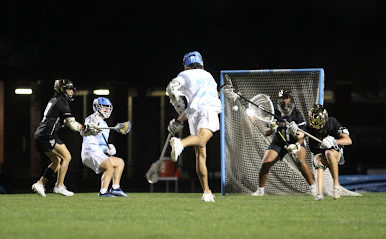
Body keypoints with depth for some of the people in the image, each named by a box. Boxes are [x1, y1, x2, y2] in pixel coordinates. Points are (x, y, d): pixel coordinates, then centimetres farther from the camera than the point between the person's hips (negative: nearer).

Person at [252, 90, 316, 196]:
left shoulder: (296, 114, -14)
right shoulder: (275, 113, -7)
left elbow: (302, 135, -14)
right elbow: (266, 133, -4)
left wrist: (297, 145, -32)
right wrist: (271, 129, -26)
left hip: (294, 142, -2)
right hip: (278, 143, 3)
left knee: (300, 162, -28)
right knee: (265, 164, -11)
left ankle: (313, 188, -18)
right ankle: (260, 190, 8)